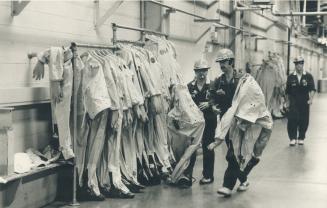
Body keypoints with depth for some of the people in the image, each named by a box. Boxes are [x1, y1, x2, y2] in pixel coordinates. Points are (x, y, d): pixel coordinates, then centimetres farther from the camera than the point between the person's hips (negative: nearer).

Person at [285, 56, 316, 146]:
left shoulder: (308, 76, 1)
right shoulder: (291, 77, 4)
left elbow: (312, 89, -4)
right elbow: (287, 91, 10)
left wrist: (311, 99, -18)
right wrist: (287, 102, 10)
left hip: (304, 103, 0)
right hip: (293, 103, 0)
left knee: (304, 121, 4)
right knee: (292, 120, -9)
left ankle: (301, 138, 19)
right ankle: (292, 138, 0)